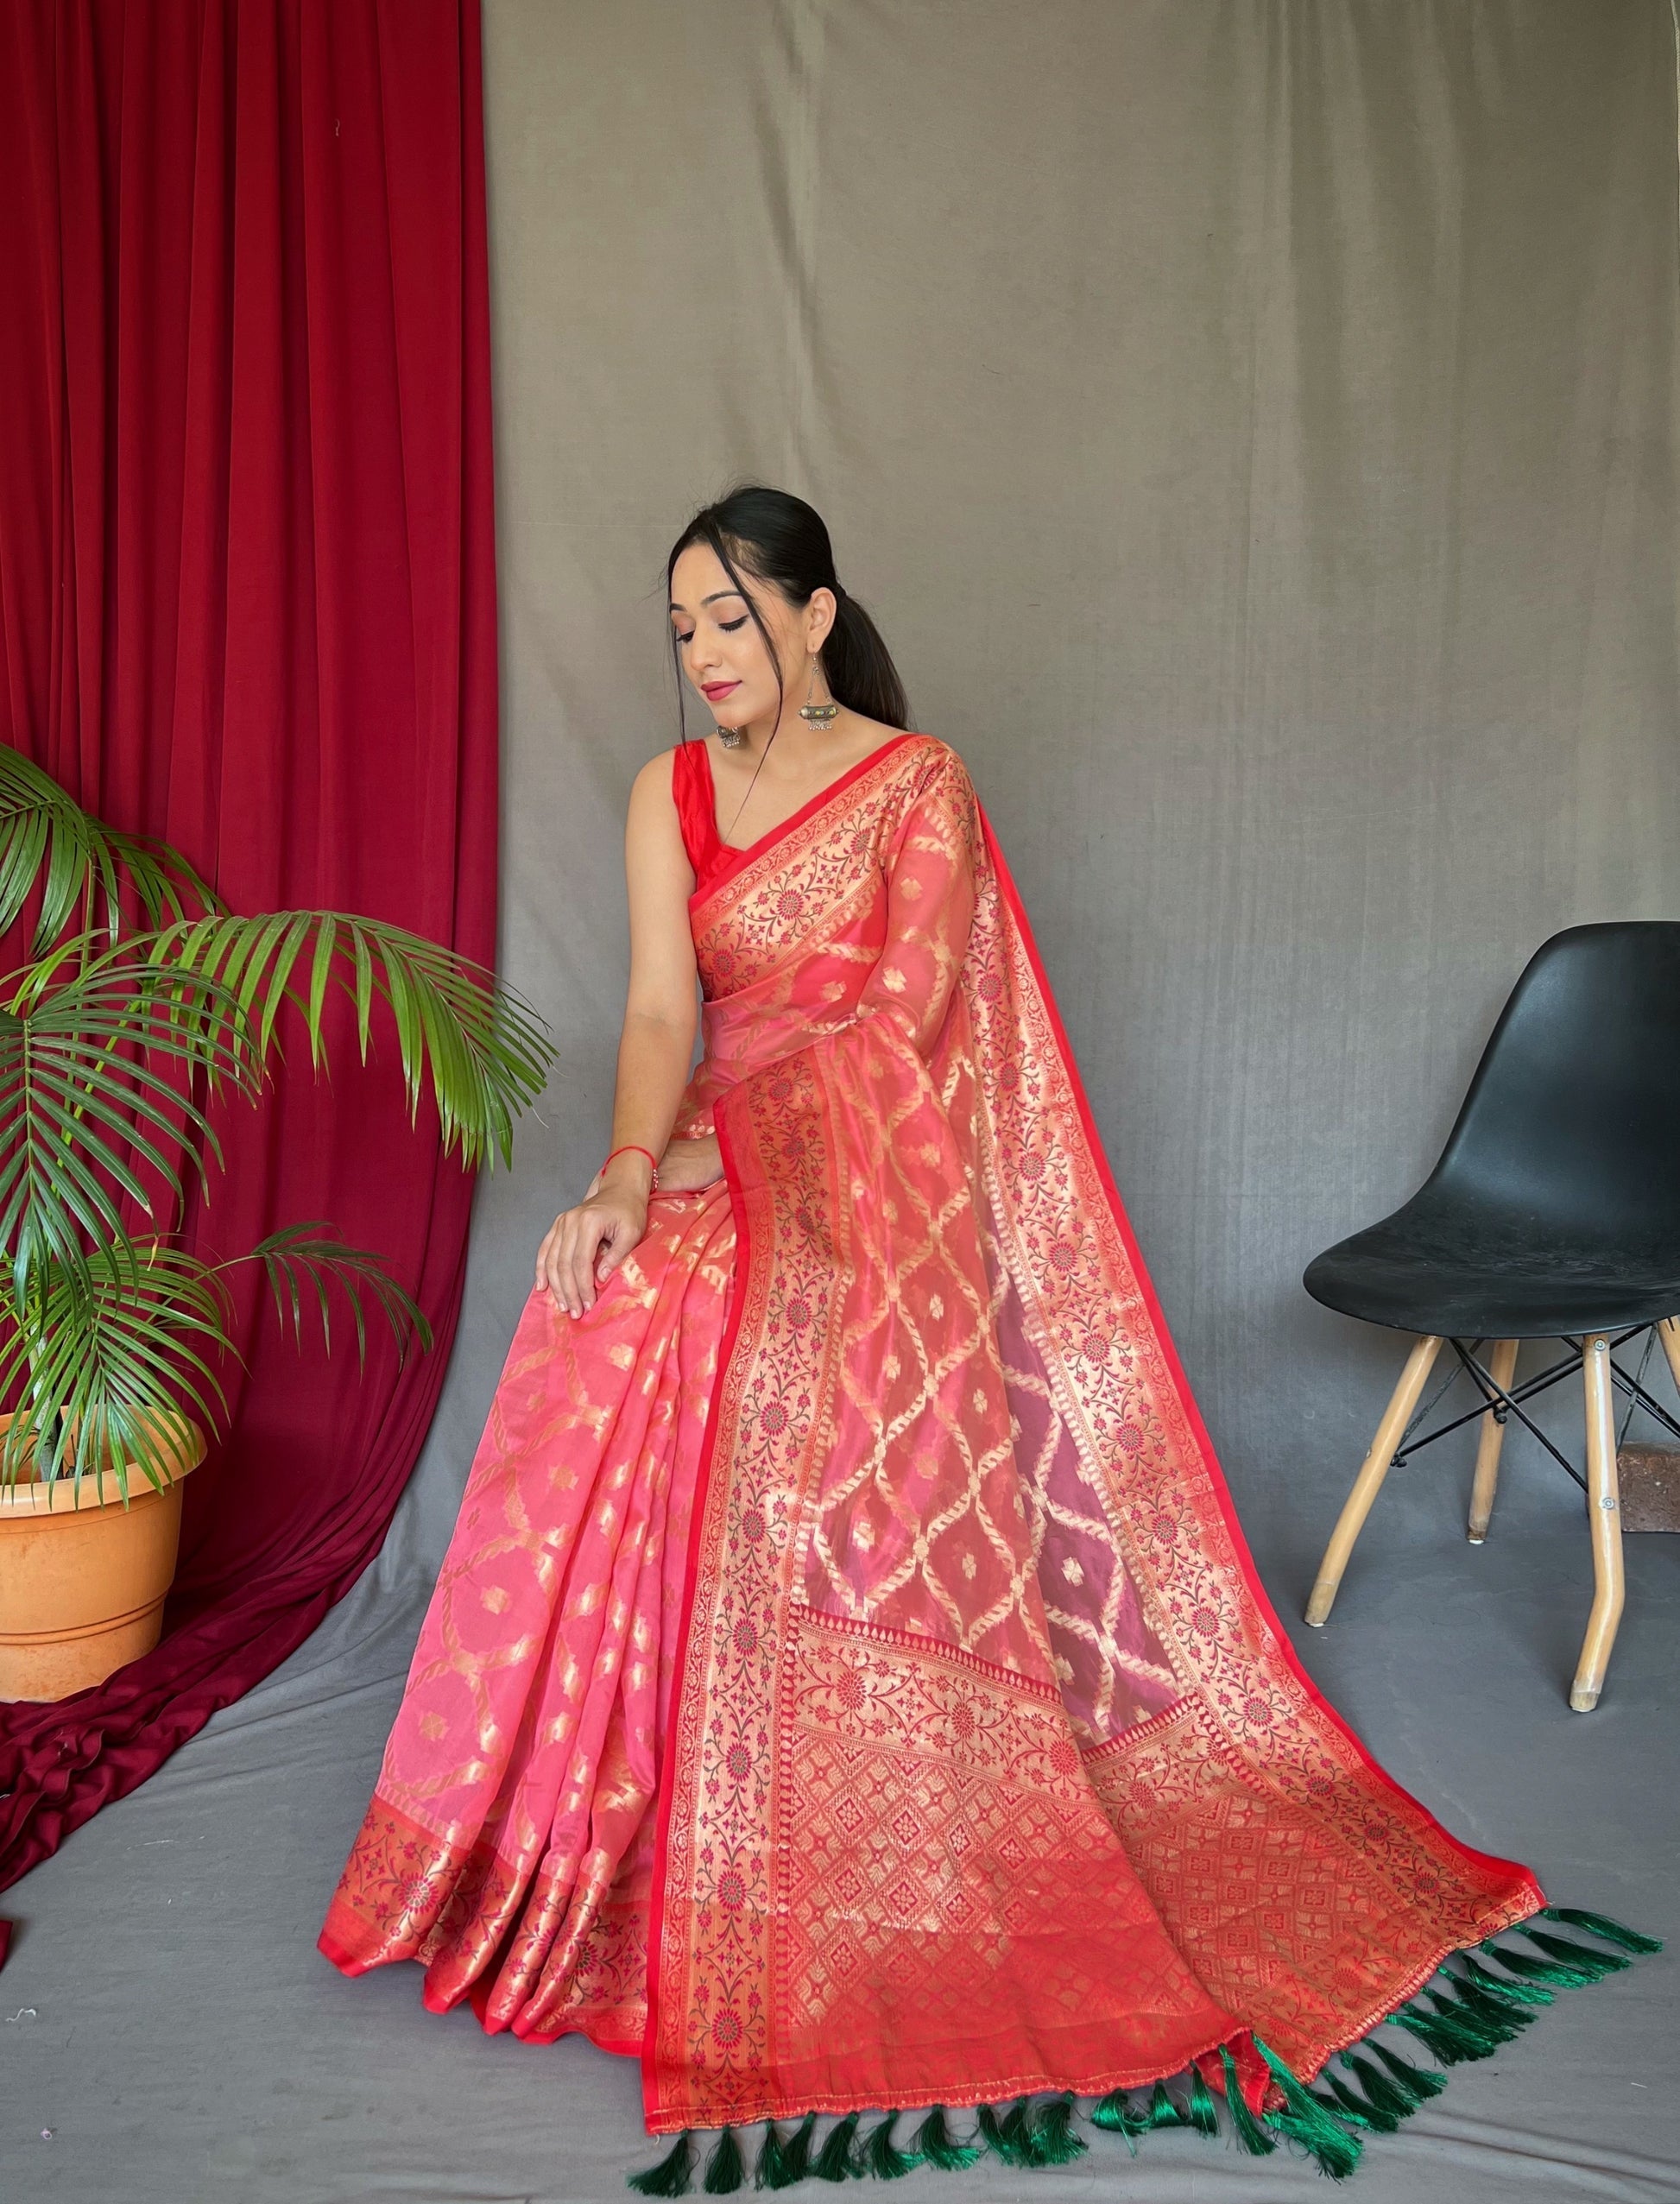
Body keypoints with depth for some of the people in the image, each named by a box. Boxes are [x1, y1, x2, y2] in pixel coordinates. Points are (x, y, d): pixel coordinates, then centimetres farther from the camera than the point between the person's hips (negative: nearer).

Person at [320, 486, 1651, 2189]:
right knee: (609, 1355, -20)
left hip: (879, 1200, -3)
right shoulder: (669, 791, 10)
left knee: (850, 1504, -21)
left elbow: (900, 1017, -10)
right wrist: (625, 1178, -21)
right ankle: (595, 1844, -4)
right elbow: (660, 1007, -3)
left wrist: (723, 1134, -15)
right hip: (723, 1179, 4)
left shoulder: (917, 780, -1)